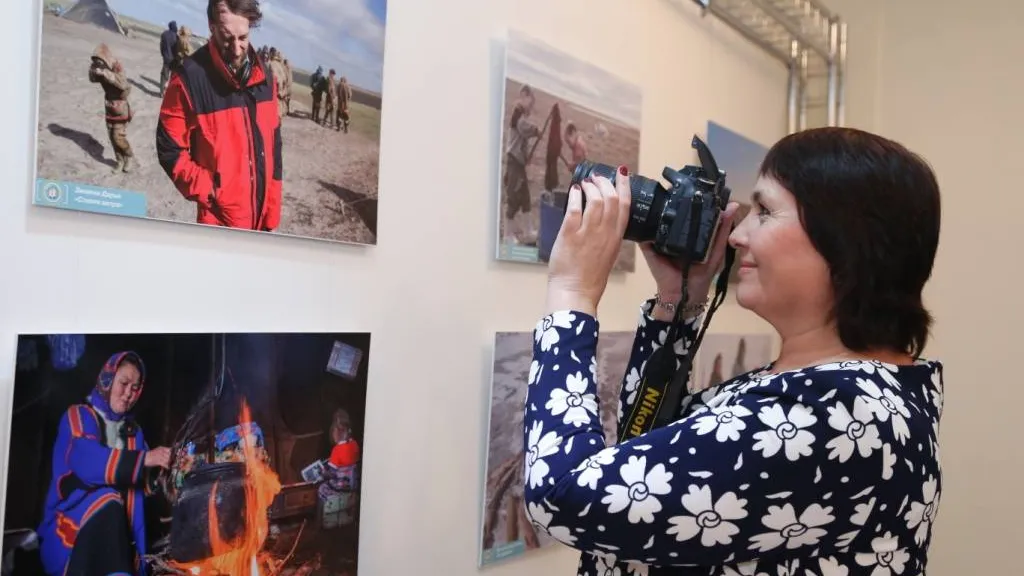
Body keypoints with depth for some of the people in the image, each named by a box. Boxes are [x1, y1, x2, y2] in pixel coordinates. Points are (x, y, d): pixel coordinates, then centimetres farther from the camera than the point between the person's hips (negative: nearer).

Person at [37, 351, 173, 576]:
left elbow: (143, 486, 11)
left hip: (113, 535, 4)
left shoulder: (133, 432, 19)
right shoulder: (78, 417, 4)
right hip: (71, 530, -4)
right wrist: (144, 459, -25)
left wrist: (160, 469, -11)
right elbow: (86, 462, -17)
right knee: (106, 503, -33)